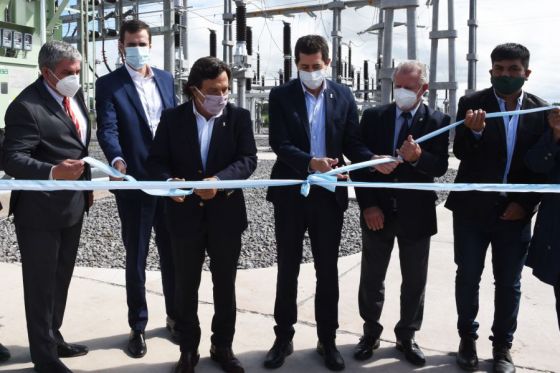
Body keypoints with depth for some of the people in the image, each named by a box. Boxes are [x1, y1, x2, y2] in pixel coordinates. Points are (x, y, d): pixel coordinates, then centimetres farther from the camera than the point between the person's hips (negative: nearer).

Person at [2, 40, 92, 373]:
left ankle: (54, 339, 39)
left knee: (61, 279, 21)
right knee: (41, 284, 6)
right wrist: (53, 172, -43)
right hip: (40, 211, -8)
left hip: (73, 205, 8)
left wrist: (86, 182, 15)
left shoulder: (74, 94, 6)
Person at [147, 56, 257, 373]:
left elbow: (248, 159, -11)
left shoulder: (239, 117, -1)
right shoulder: (172, 118, 0)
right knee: (186, 286, 12)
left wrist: (219, 180, -28)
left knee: (225, 286, 13)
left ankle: (223, 346, 32)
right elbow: (157, 160, -1)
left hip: (226, 214, 0)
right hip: (185, 215, 0)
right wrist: (169, 181, -23)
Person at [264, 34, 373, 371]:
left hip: (329, 193, 1)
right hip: (290, 193, -1)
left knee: (328, 270, 10)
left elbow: (352, 143, 2)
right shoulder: (281, 96, -2)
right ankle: (284, 338, 26)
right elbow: (280, 144, -12)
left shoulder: (344, 96, 4)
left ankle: (328, 340, 26)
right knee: (288, 269, 10)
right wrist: (311, 162, -28)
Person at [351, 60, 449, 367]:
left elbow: (440, 167, -9)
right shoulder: (373, 117, 1)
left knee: (415, 280, 11)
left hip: (416, 214, 0)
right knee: (372, 277, 10)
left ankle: (407, 336, 29)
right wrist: (367, 205, -11)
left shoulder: (438, 121, -1)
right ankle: (370, 332, 28)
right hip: (377, 211, 1)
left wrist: (417, 157, -30)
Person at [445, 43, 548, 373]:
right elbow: (461, 154, -13)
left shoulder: (541, 110, 1)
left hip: (515, 211, 2)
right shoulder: (472, 104, -5)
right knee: (468, 276, 9)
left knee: (509, 283, 11)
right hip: (472, 208, -1)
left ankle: (502, 346, 27)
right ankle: (467, 338, 28)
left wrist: (525, 203, -5)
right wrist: (475, 131, -33)